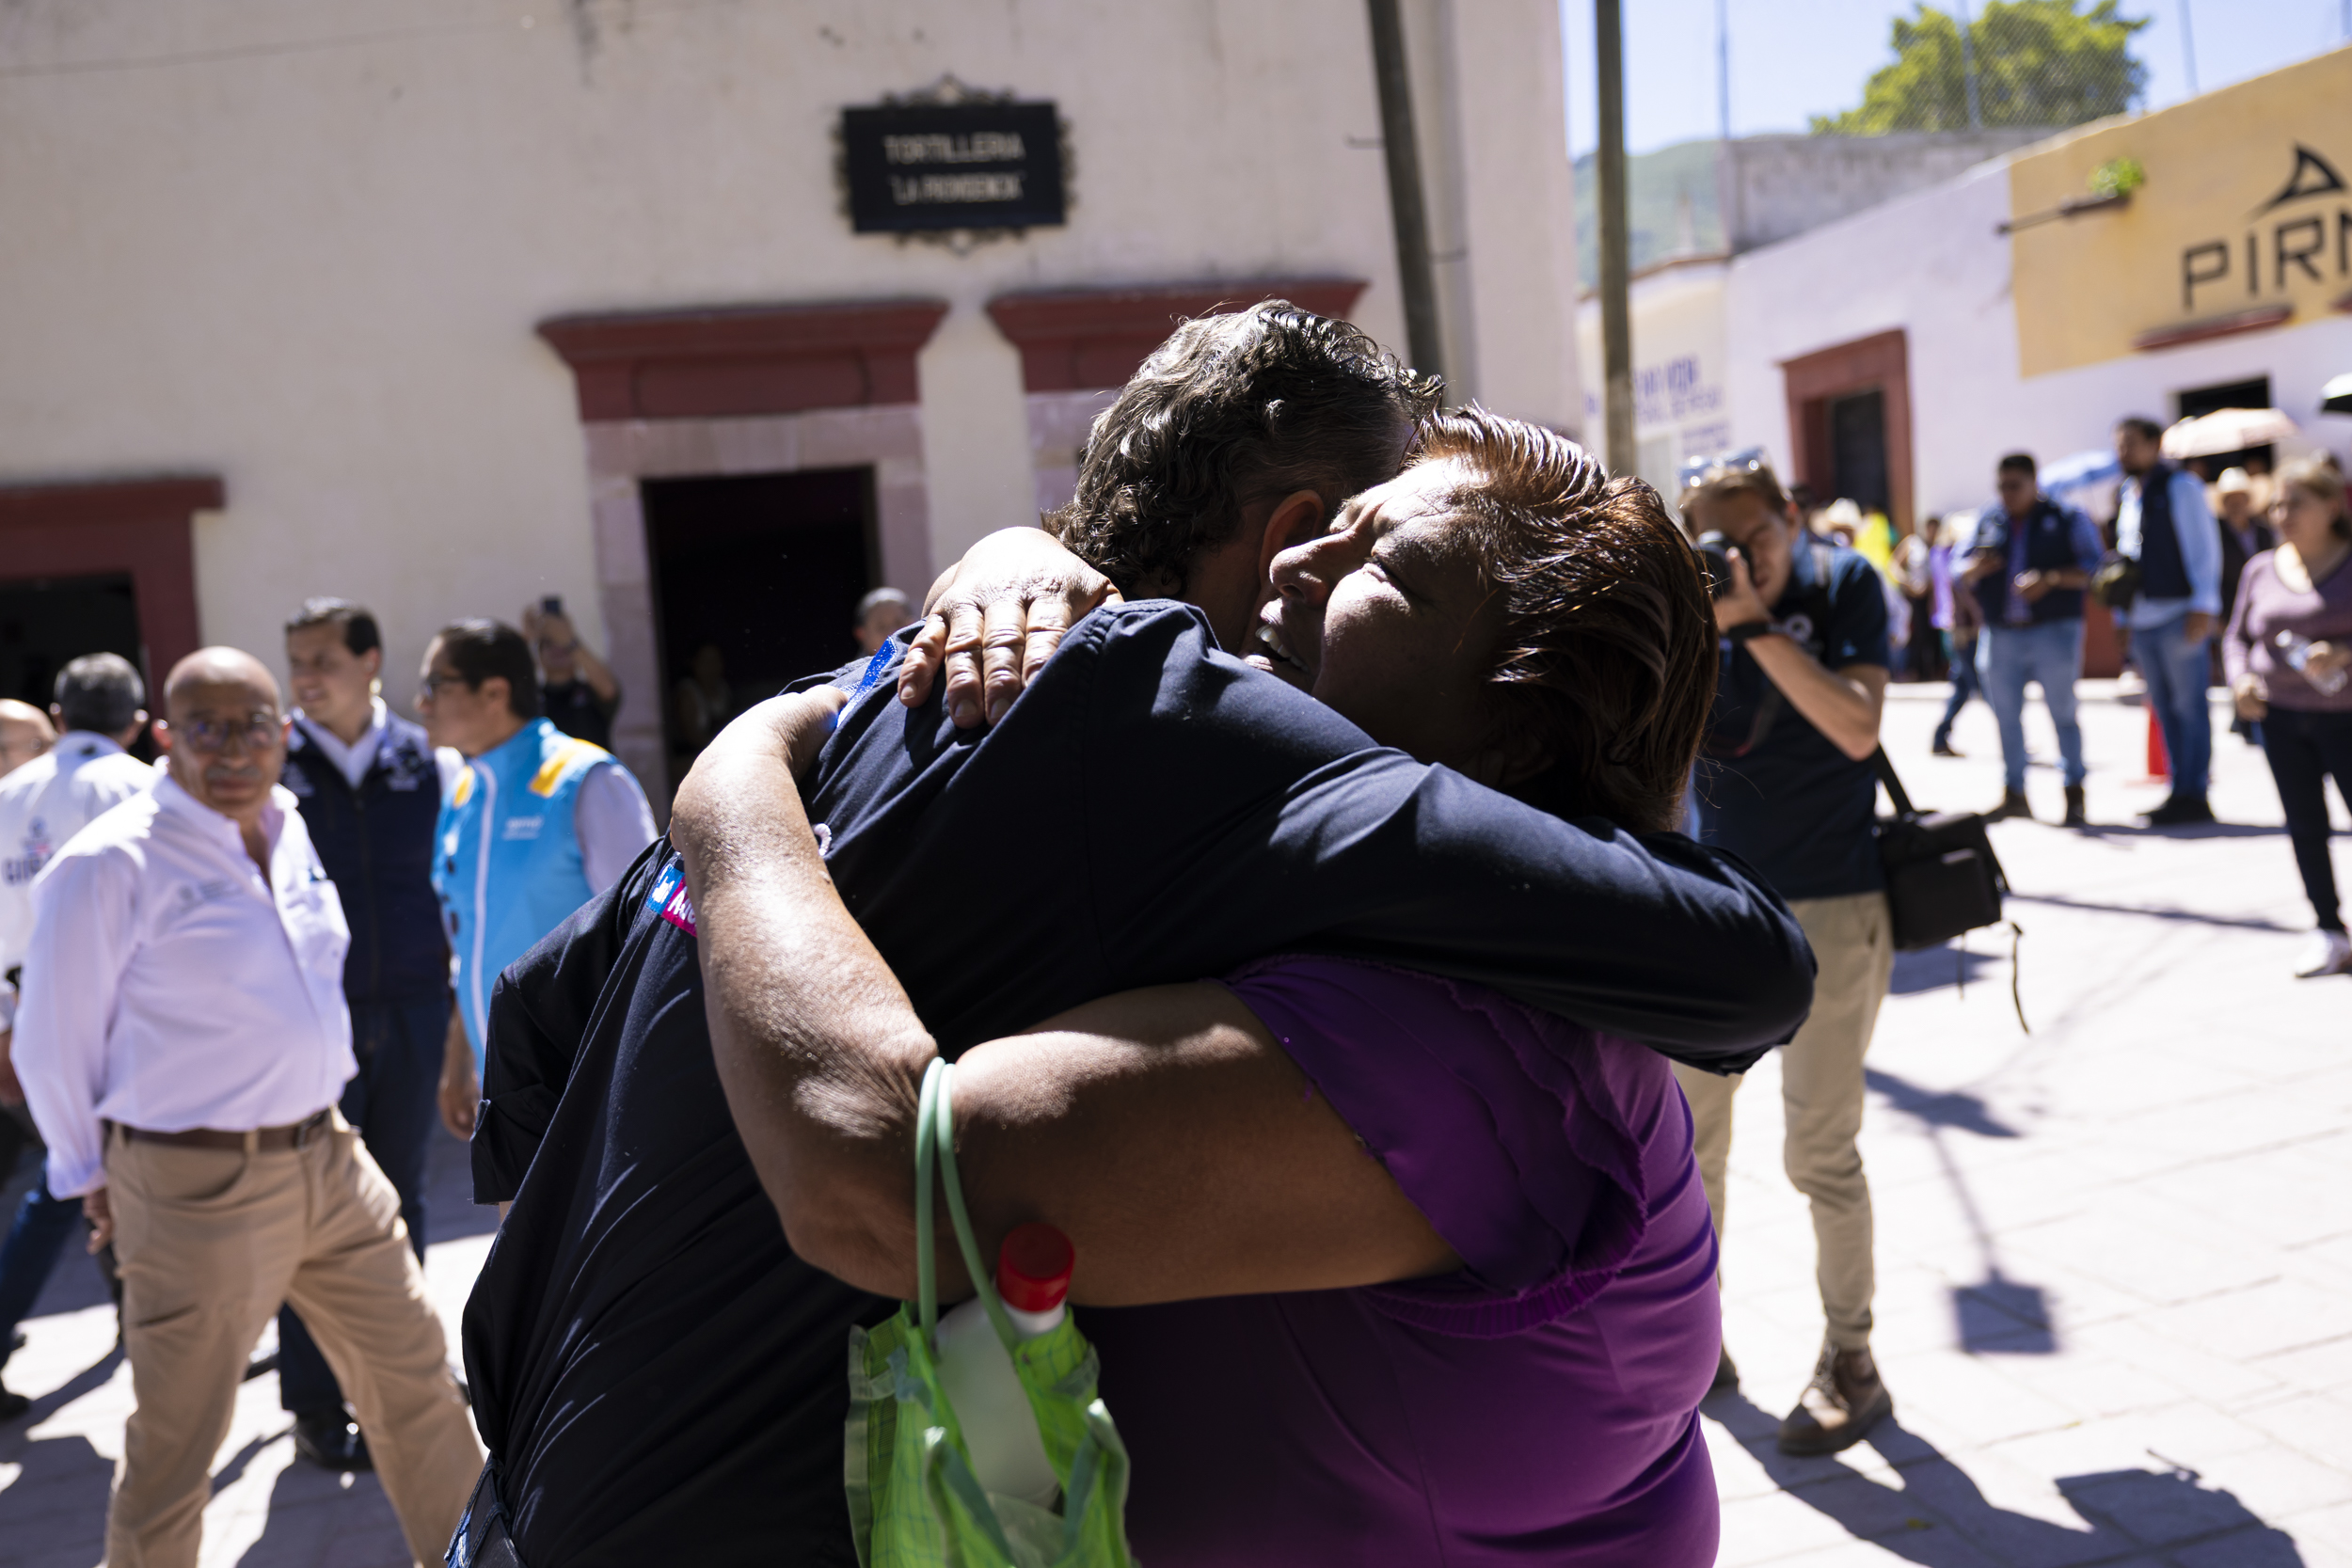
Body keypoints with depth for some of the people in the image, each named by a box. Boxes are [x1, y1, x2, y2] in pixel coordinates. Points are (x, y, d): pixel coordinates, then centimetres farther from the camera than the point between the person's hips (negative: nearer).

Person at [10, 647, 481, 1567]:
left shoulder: (286, 830, 6)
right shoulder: (109, 866, -16)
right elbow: (54, 1047, -7)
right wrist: (91, 1176, 3)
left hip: (328, 1157, 7)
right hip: (199, 1187, -7)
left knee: (416, 1378, 17)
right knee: (174, 1447, 8)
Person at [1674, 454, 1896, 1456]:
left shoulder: (1843, 585, -6)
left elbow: (1857, 729, -19)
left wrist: (1756, 621, -24)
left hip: (1829, 910, -4)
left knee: (1820, 1152, 0)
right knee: (1685, 1138, 10)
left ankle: (1850, 1364, 18)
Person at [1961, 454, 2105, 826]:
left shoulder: (2067, 520, 3)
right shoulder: (1988, 522, 13)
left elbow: (2095, 567, -5)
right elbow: (1961, 575, 13)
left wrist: (2051, 578, -19)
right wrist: (1975, 570, -10)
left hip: (2054, 631, -4)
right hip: (2000, 635, 4)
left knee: (2063, 712, -3)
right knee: (2006, 716, 6)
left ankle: (2074, 796, 2)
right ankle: (2014, 795, 15)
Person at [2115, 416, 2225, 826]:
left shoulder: (2180, 486, -3)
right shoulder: (2128, 496, 16)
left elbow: (2205, 546, -7)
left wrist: (2203, 607, -14)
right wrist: (2123, 615, 15)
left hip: (2180, 615, -7)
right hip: (2142, 619, 7)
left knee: (2189, 706, -4)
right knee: (2164, 708, 8)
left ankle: (2194, 795, -1)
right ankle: (2179, 793, 14)